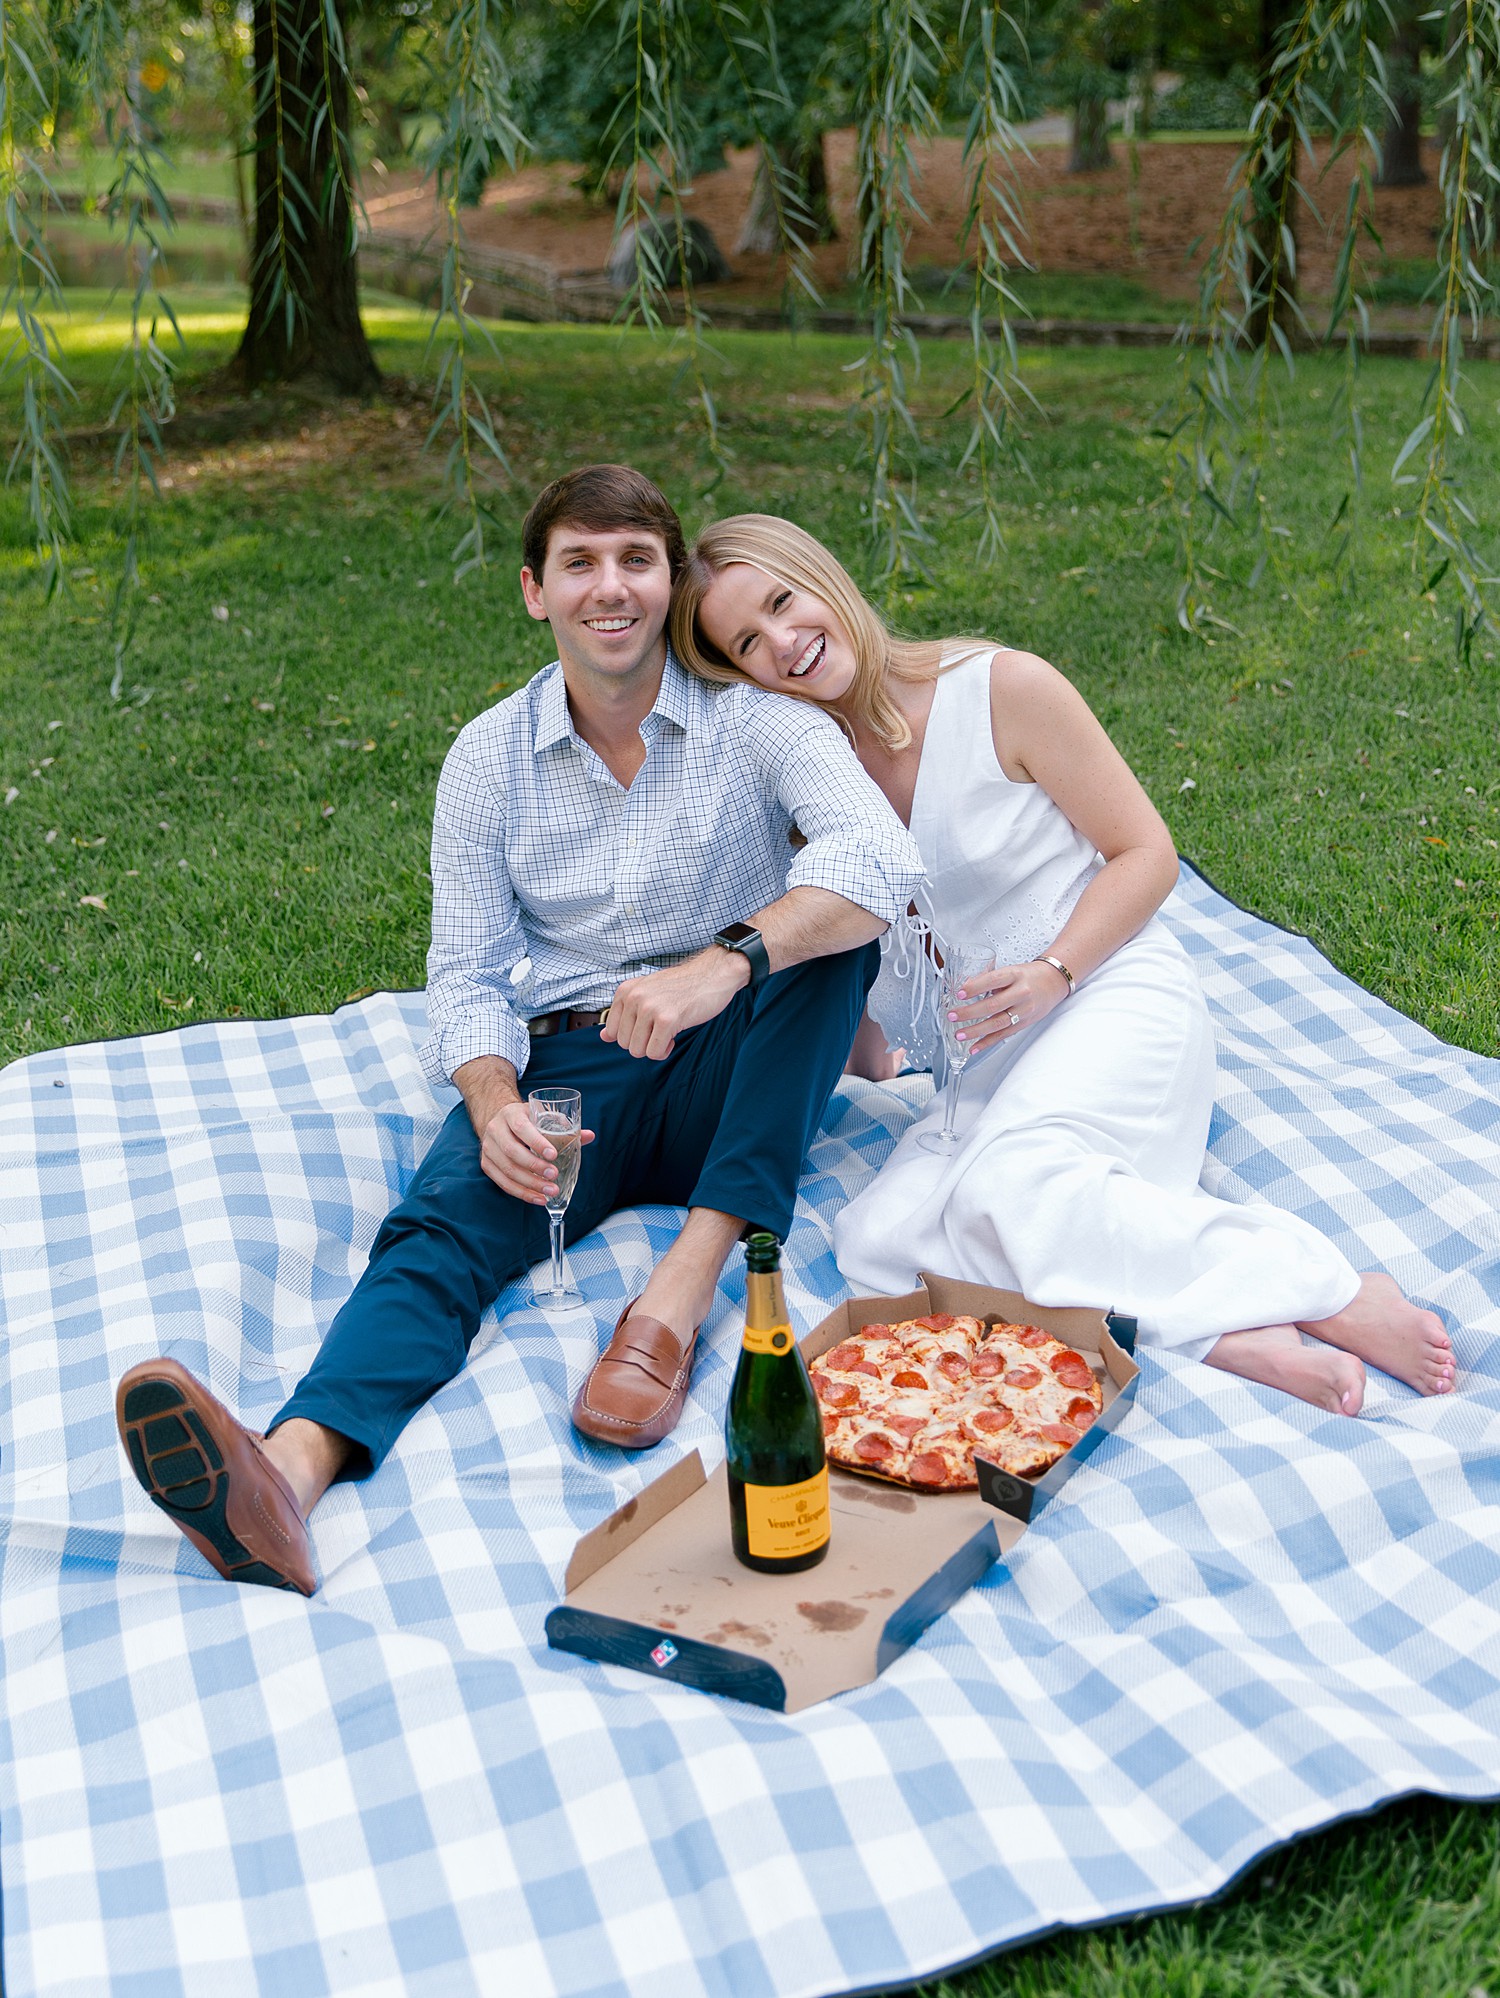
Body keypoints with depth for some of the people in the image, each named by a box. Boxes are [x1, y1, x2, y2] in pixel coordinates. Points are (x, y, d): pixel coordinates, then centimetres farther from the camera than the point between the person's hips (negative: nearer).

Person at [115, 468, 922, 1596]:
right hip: (561, 1065, 1)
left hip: (725, 1078, -1)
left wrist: (724, 963, -41)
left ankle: (682, 1289, -36)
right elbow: (467, 975, 1)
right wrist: (496, 1108, -22)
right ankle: (288, 1472, -55)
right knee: (444, 1222, -28)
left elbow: (884, 857, -23)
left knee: (824, 918, -28)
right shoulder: (488, 760, 3)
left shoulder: (754, 717, -5)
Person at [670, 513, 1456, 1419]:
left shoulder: (1002, 688, -8)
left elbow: (1146, 851, -4)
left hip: (1113, 992, -5)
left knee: (1010, 1186, -35)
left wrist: (1052, 973, -18)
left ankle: (1331, 1293, -24)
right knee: (877, 1238, -23)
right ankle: (1228, 1334, -32)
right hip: (988, 1060, 6)